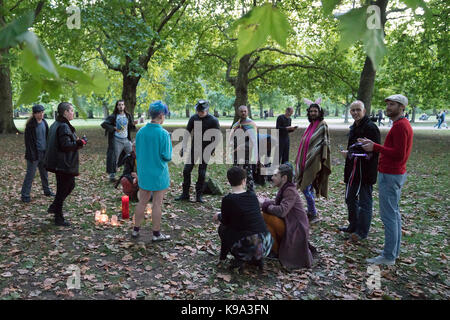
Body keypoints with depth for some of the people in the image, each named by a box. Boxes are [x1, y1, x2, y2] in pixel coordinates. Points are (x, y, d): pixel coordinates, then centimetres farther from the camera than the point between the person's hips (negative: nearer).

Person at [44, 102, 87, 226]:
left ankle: (54, 207, 29)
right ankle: (59, 218, 14)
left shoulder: (56, 124, 12)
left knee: (70, 184, 23)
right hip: (63, 164, -10)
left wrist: (76, 141, 11)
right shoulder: (63, 126, -20)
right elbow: (66, 145, -25)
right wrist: (81, 142, -15)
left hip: (59, 163, 10)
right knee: (62, 189, 1)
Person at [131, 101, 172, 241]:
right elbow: (167, 156, -15)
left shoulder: (140, 132, -1)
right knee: (157, 204, 6)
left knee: (142, 202, 17)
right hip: (159, 174, -5)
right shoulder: (163, 134, -18)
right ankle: (156, 233, 18)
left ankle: (136, 230, 27)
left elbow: (137, 153, 7)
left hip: (143, 173, 5)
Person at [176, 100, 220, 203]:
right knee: (186, 170, 0)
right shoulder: (193, 118, 0)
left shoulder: (213, 120, -9)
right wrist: (183, 147, 3)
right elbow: (187, 133, 7)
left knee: (202, 173, 1)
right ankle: (185, 194, 11)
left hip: (205, 150, -3)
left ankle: (199, 195, 14)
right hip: (194, 149, 3)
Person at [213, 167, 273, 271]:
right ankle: (257, 259, 19)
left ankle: (239, 259, 16)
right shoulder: (252, 195, 5)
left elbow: (226, 221, 5)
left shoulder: (227, 200, -10)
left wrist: (218, 216, 29)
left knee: (223, 228, 21)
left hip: (246, 249, -4)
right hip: (266, 246, 4)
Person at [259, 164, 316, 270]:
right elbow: (276, 203, 17)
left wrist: (264, 204, -18)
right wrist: (264, 201, 1)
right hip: (289, 226, 10)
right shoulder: (284, 189, 8)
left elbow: (281, 211, -30)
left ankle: (276, 251, -6)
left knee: (265, 216, -22)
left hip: (296, 231, -10)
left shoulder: (290, 191, -19)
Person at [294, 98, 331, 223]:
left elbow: (325, 143, -9)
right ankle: (310, 213, 25)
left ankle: (314, 215, 4)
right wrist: (300, 160, 19)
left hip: (314, 161, -8)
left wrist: (323, 160, -14)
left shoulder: (322, 125, -7)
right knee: (308, 188, 13)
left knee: (306, 188, -9)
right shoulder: (311, 125, 14)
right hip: (306, 160, 8)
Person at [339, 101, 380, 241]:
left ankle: (362, 231, 14)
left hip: (365, 170, -9)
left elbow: (375, 150, -20)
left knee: (364, 201, 2)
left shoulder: (370, 127, -14)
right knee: (350, 198, 18)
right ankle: (353, 226, 34)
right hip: (353, 170, 9)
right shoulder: (353, 127, 14)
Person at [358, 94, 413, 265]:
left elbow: (399, 154, -24)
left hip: (390, 176, -11)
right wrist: (373, 145, 12)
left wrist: (375, 147, -20)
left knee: (389, 216, -6)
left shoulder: (400, 126, -16)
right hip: (395, 174, 11)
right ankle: (394, 251, 25)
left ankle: (389, 256, 1)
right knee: (394, 214, 15)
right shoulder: (402, 124, 17)